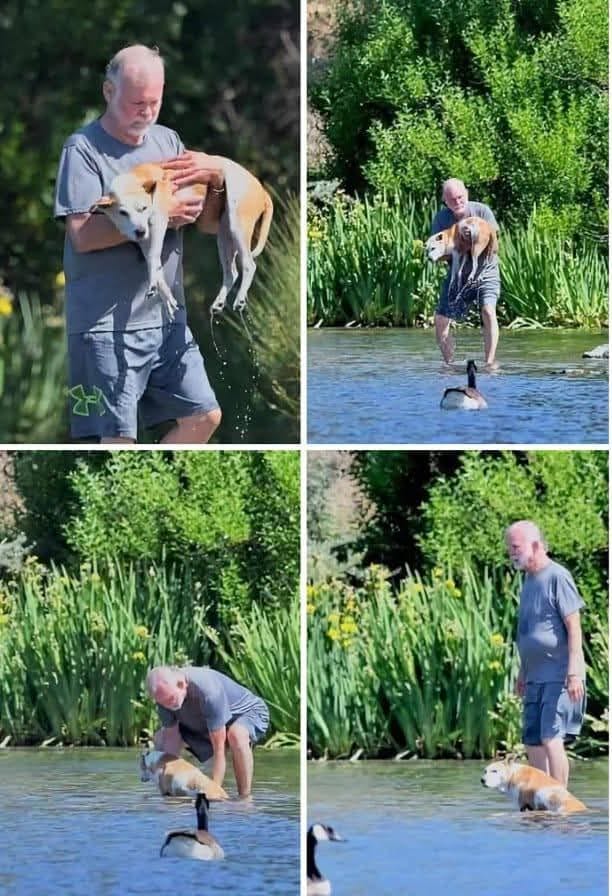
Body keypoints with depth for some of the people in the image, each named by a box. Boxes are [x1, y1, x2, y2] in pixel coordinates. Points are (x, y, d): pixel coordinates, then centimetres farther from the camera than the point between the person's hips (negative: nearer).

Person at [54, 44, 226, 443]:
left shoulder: (168, 141, 11)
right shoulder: (83, 149, -9)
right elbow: (82, 234, -20)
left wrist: (216, 181, -9)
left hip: (167, 317, 7)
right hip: (108, 323, -7)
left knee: (204, 416, 10)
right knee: (118, 439, -6)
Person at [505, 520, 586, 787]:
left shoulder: (557, 577, -10)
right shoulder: (529, 579, 15)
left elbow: (573, 627, -14)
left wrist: (574, 673, -19)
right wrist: (523, 673, 25)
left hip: (559, 677, -9)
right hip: (536, 679, 9)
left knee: (551, 739, -15)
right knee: (533, 744, 8)